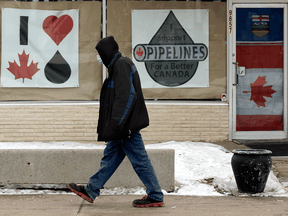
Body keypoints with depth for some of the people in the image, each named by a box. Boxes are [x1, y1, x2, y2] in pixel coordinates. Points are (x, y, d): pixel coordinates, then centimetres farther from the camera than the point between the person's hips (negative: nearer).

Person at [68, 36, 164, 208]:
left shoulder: (122, 65, -14)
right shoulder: (118, 65, 18)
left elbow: (126, 95, -23)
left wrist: (117, 122, -24)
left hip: (127, 125, -11)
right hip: (123, 126, 11)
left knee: (140, 160, -5)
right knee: (110, 156, 14)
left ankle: (156, 197, 1)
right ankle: (91, 191, 21)